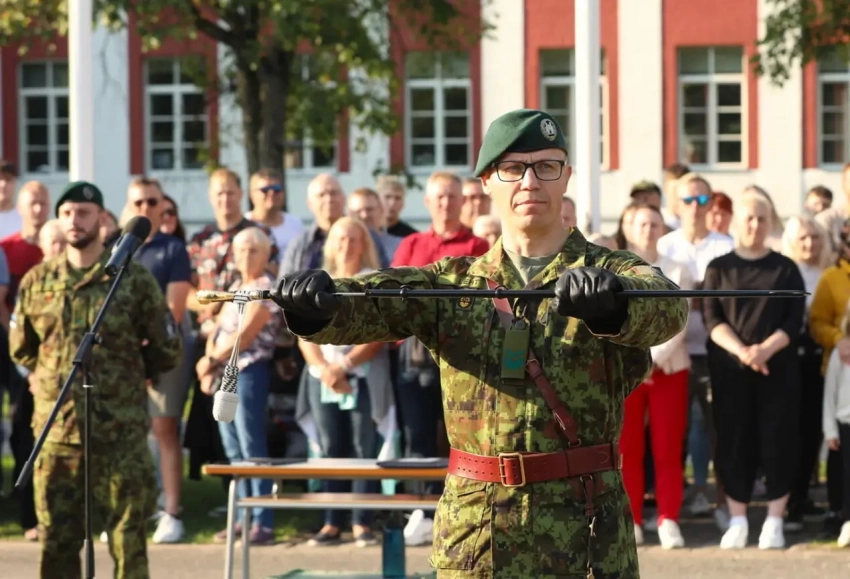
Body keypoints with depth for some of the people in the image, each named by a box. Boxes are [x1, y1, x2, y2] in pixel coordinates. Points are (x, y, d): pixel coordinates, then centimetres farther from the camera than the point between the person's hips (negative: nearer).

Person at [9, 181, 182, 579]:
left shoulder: (134, 279, -1)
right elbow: (20, 349, 18)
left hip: (122, 432, -3)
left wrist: (126, 377, 8)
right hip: (56, 430, 3)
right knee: (56, 540, 7)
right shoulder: (37, 281, 7)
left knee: (128, 540, 0)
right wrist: (55, 376, 13)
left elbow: (167, 350, 5)